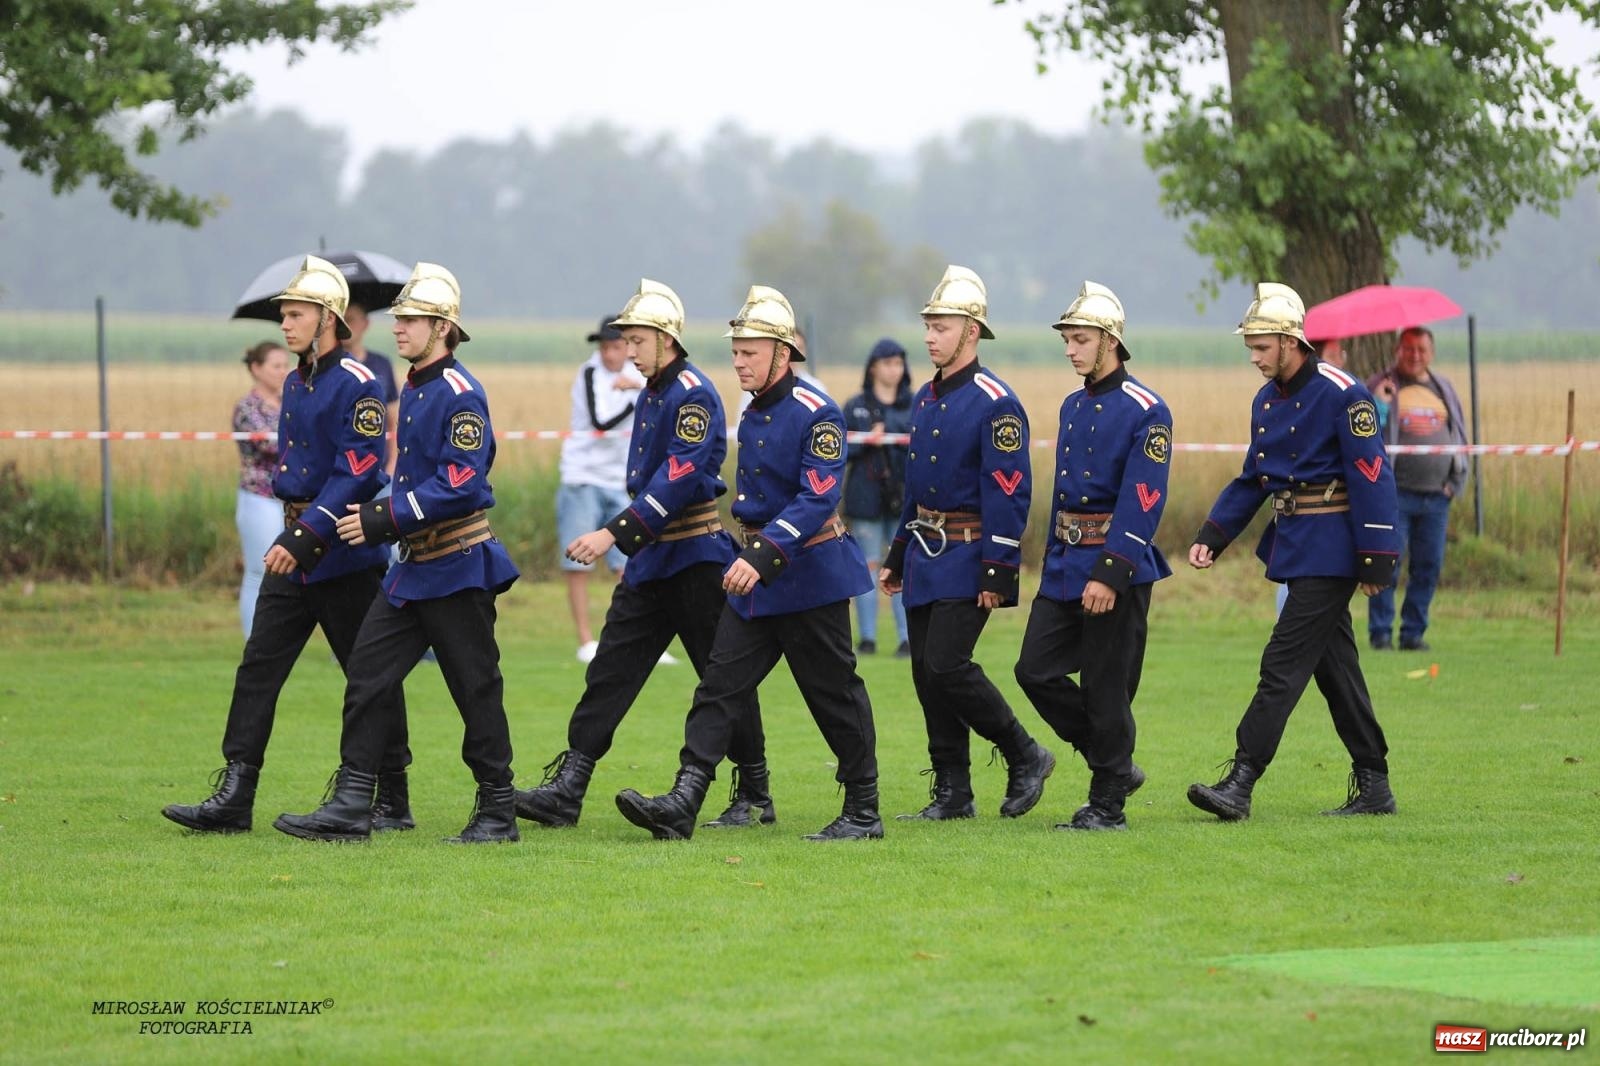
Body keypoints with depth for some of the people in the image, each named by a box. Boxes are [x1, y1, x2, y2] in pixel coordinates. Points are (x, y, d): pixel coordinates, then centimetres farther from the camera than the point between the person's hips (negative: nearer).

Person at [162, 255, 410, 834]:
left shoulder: (355, 385, -14)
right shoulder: (295, 384, 13)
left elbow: (358, 475, -21)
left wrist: (305, 537, -24)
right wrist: (290, 535, 10)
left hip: (345, 553, -8)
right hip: (294, 551, 8)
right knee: (259, 666, 1)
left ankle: (393, 802, 10)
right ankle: (234, 798, -1)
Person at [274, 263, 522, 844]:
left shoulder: (461, 394, -16)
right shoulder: (413, 390, 13)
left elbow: (461, 483, -23)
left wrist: (386, 518, -23)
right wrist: (379, 517, 11)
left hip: (458, 566, -9)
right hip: (413, 564, 9)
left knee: (476, 689, 0)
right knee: (367, 673, 2)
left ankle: (498, 813, 10)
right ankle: (350, 806, 2)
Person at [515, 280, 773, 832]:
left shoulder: (694, 395, -15)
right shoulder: (651, 395, 14)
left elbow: (679, 480, -24)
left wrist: (615, 533, -28)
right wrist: (629, 542, 21)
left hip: (695, 558, -9)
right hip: (651, 559, 9)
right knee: (610, 669, 2)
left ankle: (755, 796, 11)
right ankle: (565, 790, -2)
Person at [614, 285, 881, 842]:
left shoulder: (816, 414, -16)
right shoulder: (752, 417, 11)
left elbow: (818, 499, -25)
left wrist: (763, 556, -33)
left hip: (810, 578, -8)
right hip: (755, 574, 8)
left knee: (834, 693, 2)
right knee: (720, 686, -2)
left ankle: (864, 811, 13)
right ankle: (681, 804, -9)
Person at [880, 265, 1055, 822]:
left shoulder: (995, 402, -12)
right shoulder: (925, 399, 13)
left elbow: (1008, 491, -16)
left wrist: (998, 572, -20)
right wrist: (897, 557, 20)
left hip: (967, 559, -8)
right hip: (925, 559, 8)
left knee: (946, 666, -15)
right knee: (927, 674, 6)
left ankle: (1026, 756, 2)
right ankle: (952, 793, 12)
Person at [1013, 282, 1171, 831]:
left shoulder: (1146, 412, -12)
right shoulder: (1073, 406, 13)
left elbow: (1142, 502, -18)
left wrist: (1110, 575, -24)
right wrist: (1055, 562, 18)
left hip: (1117, 564, -8)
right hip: (1066, 563, 8)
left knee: (1106, 689, -2)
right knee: (1036, 670, 2)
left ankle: (1107, 804, 8)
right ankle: (1115, 765, 16)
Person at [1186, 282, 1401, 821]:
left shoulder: (1342, 395, -14)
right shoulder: (1267, 400, 11)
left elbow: (1372, 477, -16)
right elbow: (1251, 479, 18)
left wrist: (1375, 560, -18)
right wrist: (1212, 535, 6)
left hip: (1329, 549, -9)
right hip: (1293, 543, 9)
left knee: (1284, 662, -11)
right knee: (1335, 668, 12)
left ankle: (1240, 784, -14)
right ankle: (1374, 788, 18)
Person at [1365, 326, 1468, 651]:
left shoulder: (1444, 387, 15)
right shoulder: (1381, 386, 3)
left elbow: (1460, 433, 20)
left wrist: (1456, 480, 9)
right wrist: (1378, 406, -18)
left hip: (1436, 494, 4)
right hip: (1394, 492, -4)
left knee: (1429, 566, 4)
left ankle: (1413, 633, 12)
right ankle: (1380, 632, -1)